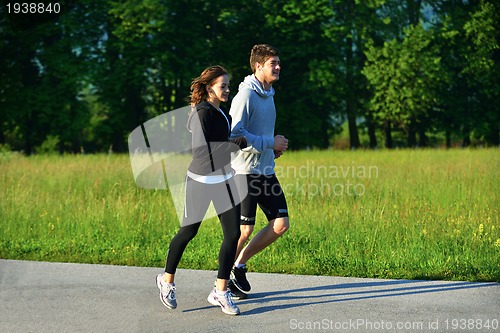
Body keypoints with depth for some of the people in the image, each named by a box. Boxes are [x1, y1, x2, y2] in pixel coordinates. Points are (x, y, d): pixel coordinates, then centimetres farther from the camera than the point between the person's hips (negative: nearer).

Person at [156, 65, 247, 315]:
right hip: (201, 180, -8)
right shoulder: (202, 113, -18)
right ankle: (167, 281, 29)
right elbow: (200, 150, -26)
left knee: (233, 233, -1)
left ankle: (220, 291, 8)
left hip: (224, 178, 8)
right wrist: (236, 144, -28)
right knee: (188, 232, 7)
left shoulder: (219, 111, 9)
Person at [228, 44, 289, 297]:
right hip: (244, 172, -8)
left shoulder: (268, 94, 15)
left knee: (280, 225, 2)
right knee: (244, 230, -5)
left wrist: (273, 148, 9)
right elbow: (235, 134, -21)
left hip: (266, 172, 8)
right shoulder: (246, 95, -13)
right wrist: (270, 143, -18)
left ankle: (240, 265, 17)